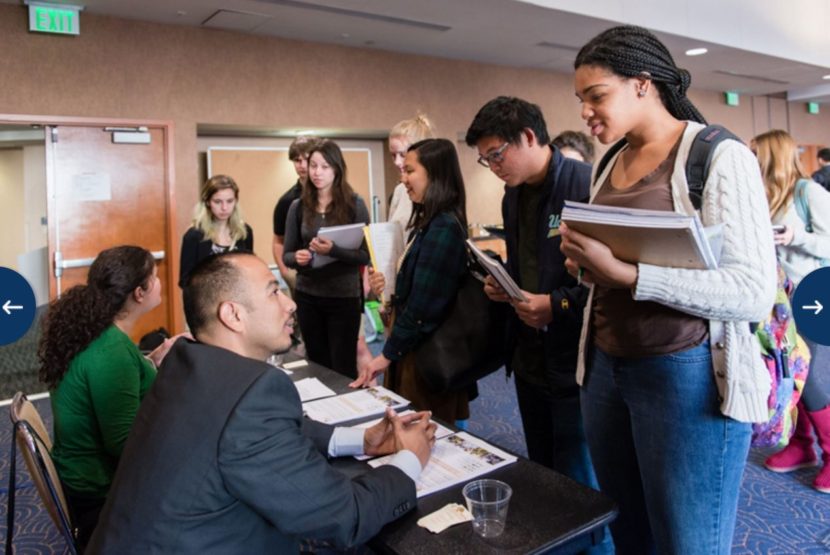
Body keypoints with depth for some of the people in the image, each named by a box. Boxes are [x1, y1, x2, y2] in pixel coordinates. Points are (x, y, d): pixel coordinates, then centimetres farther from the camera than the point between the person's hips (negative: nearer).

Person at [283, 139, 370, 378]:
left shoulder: (354, 204, -5)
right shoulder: (298, 206, 3)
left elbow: (365, 255, -9)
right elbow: (286, 254, 7)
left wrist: (333, 250, -25)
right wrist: (297, 258, -16)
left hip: (344, 296, -3)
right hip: (307, 296, 3)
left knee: (344, 369, 4)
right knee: (318, 366, 13)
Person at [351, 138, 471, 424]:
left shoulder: (444, 229, -21)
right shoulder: (428, 222, 9)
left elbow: (423, 306, -23)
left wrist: (387, 354, -16)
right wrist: (390, 285, -2)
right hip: (412, 346, 9)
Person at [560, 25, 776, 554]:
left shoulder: (719, 156, -9)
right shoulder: (610, 165, 12)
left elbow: (755, 292, -17)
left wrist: (625, 273, -25)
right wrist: (587, 265, -1)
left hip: (686, 373, -6)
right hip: (606, 366, 7)